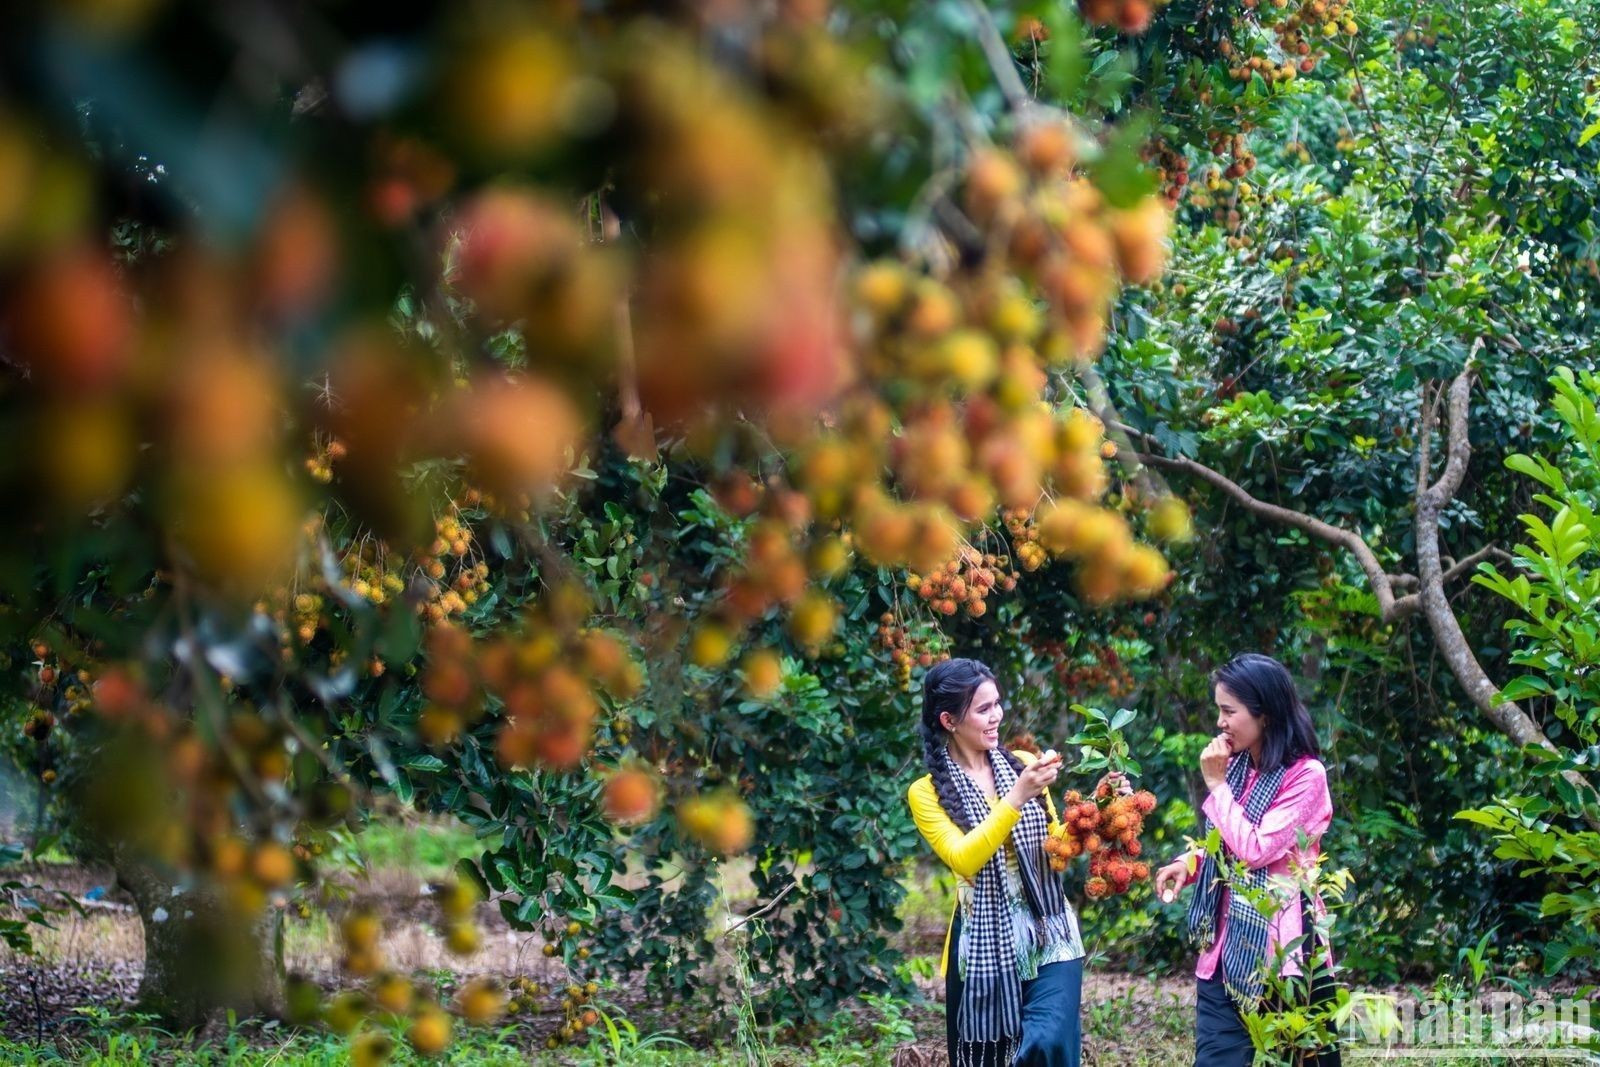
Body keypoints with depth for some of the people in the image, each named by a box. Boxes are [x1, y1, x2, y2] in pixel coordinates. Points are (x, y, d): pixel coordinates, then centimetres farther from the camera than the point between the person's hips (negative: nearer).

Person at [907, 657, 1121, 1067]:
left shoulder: (1022, 764, 8)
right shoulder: (927, 792, -1)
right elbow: (963, 859, -16)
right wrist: (1017, 797, -23)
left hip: (1050, 936, 1)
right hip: (985, 944, -1)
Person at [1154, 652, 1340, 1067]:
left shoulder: (1305, 775, -10)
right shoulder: (1237, 766, 11)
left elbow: (1256, 849, -18)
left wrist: (1216, 784, -12)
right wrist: (1191, 862, 1)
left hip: (1278, 944, -6)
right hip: (1227, 945, 6)